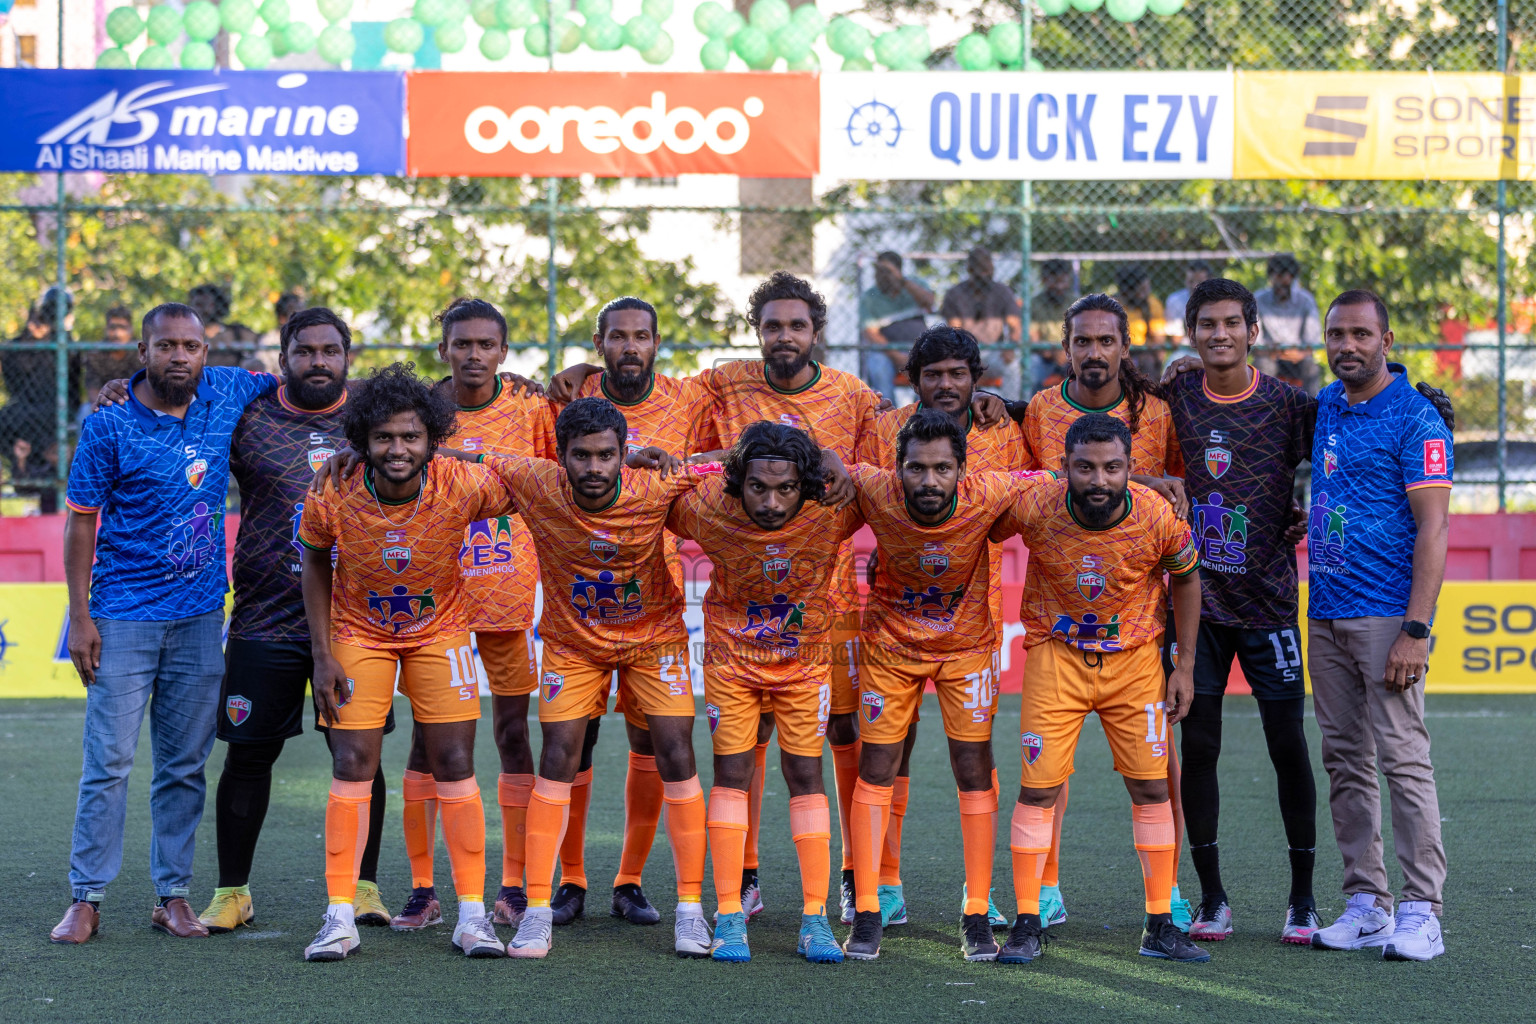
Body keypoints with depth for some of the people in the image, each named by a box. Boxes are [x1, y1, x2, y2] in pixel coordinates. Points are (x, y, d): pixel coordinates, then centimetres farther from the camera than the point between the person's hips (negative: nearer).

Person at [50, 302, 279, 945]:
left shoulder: (227, 395, 4)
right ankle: (86, 899, 3)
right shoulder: (109, 427, -7)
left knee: (185, 765, 8)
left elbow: (283, 385, 25)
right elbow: (81, 522, -4)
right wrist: (79, 617, -9)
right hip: (124, 618, -4)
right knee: (109, 762, -4)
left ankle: (172, 895, 15)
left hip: (199, 618, 4)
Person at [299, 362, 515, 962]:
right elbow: (315, 563, -5)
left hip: (440, 632, 0)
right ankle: (340, 917, 2)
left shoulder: (463, 486, -26)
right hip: (358, 634, 0)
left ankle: (472, 914, 6)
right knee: (352, 769, -5)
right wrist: (322, 655, -7)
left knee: (455, 766, -2)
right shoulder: (332, 494, -24)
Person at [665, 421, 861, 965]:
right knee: (731, 773, -2)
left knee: (806, 776, 1)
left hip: (804, 660, 0)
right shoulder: (710, 507, -26)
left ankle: (815, 919, 5)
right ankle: (729, 916, 2)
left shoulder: (832, 510, -26)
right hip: (731, 655, 0)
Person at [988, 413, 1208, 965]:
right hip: (1056, 654, -1)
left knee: (1151, 785, 1)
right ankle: (1027, 924, 6)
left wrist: (1185, 666, 1)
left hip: (1134, 656, 1)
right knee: (1038, 787, -5)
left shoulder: (1157, 517, -20)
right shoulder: (1033, 508, -23)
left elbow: (1186, 578, 0)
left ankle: (1160, 925, 11)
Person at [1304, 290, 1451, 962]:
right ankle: (1366, 905, 14)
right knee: (1346, 763, 8)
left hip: (1387, 616, -7)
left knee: (1403, 759, -9)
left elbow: (1433, 529, -13)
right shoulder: (1325, 408, 13)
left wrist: (1416, 631, -20)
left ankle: (1421, 912, -6)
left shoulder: (1416, 419, -8)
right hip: (1325, 616, 7)